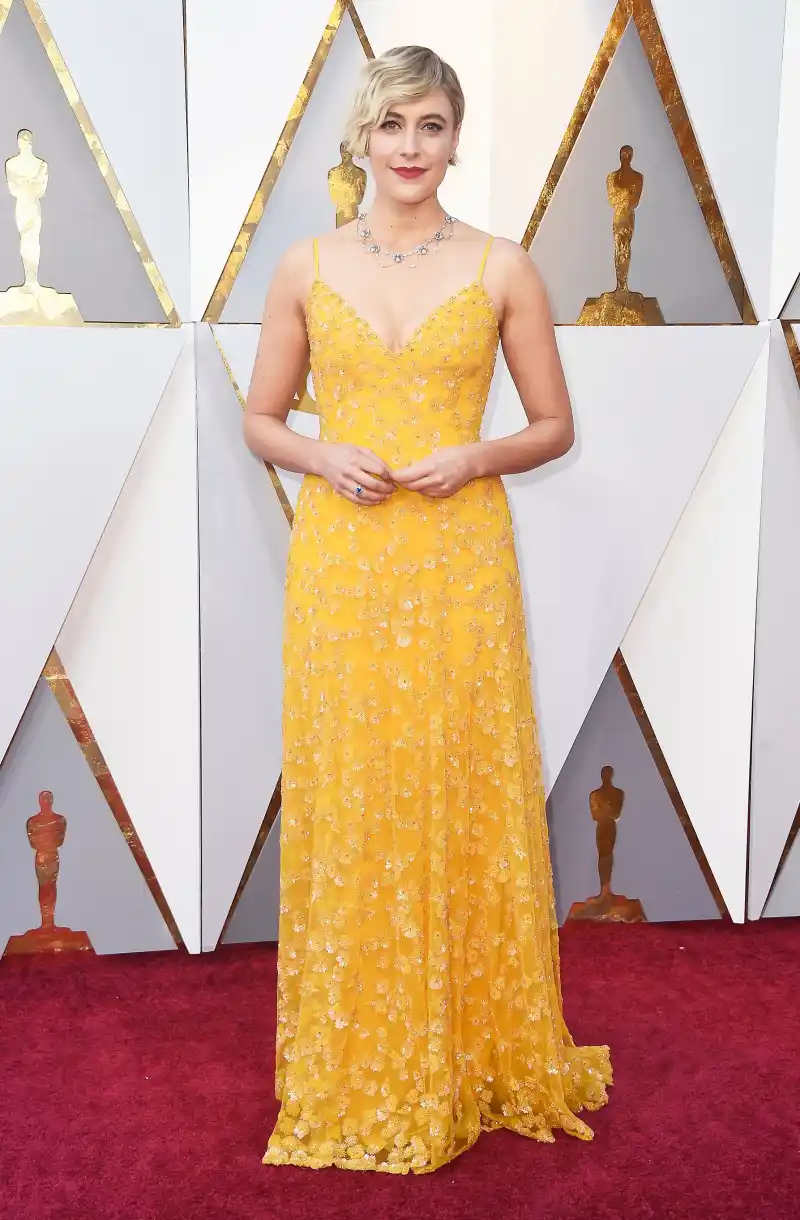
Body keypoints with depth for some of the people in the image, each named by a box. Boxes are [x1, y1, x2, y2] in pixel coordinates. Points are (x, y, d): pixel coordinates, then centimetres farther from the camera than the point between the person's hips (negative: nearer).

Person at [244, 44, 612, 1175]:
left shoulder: (504, 268, 3)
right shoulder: (306, 268, 6)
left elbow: (555, 425, 7)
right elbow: (260, 419, 11)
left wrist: (476, 457, -11)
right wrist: (322, 457, -9)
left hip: (461, 562, -1)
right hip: (341, 563, 1)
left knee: (466, 799, 4)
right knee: (348, 801, 5)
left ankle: (479, 1055, 25)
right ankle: (356, 1066, 23)